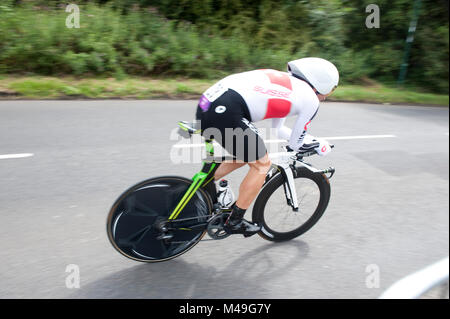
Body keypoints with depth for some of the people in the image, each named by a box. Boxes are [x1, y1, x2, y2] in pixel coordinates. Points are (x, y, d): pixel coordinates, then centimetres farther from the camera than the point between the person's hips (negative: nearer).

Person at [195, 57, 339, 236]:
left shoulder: (286, 81, 29)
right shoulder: (310, 99, 6)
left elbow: (277, 130, 36)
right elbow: (295, 144, 14)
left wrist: (309, 139, 44)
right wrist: (314, 145, 35)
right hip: (226, 112, -9)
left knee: (244, 157, 25)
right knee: (262, 164, 8)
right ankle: (235, 222, 18)